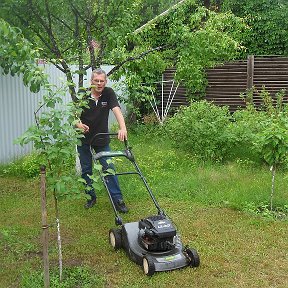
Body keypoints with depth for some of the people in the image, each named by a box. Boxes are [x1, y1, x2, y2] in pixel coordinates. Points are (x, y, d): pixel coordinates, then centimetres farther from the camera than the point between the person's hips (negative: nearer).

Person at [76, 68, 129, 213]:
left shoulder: (109, 93, -11)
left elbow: (117, 110, -25)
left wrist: (122, 128, -41)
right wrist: (79, 125, -31)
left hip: (102, 139, 0)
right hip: (84, 139, 0)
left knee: (109, 168, -2)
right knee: (86, 169, 8)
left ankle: (117, 200, 4)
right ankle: (91, 197, 24)